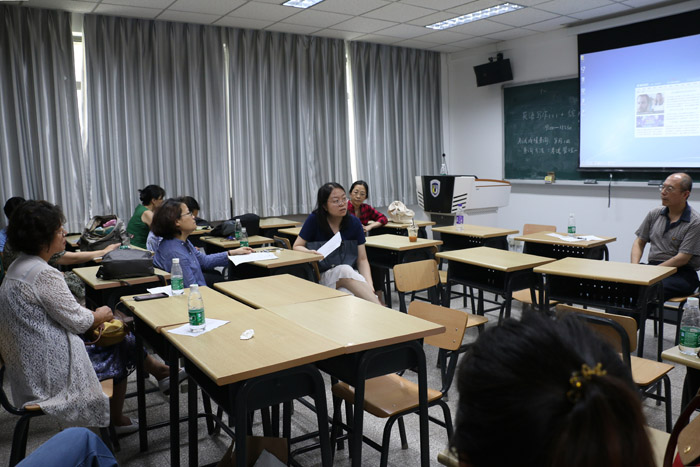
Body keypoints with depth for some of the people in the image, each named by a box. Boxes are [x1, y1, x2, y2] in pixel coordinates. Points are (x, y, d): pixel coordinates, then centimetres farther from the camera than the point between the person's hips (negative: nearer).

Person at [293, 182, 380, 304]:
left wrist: (369, 286, -16)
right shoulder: (314, 220, -4)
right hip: (323, 276, -2)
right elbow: (297, 247, 5)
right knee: (345, 270, -36)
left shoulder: (354, 222, 3)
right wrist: (310, 252, -20)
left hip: (351, 276, 2)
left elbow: (362, 259, 2)